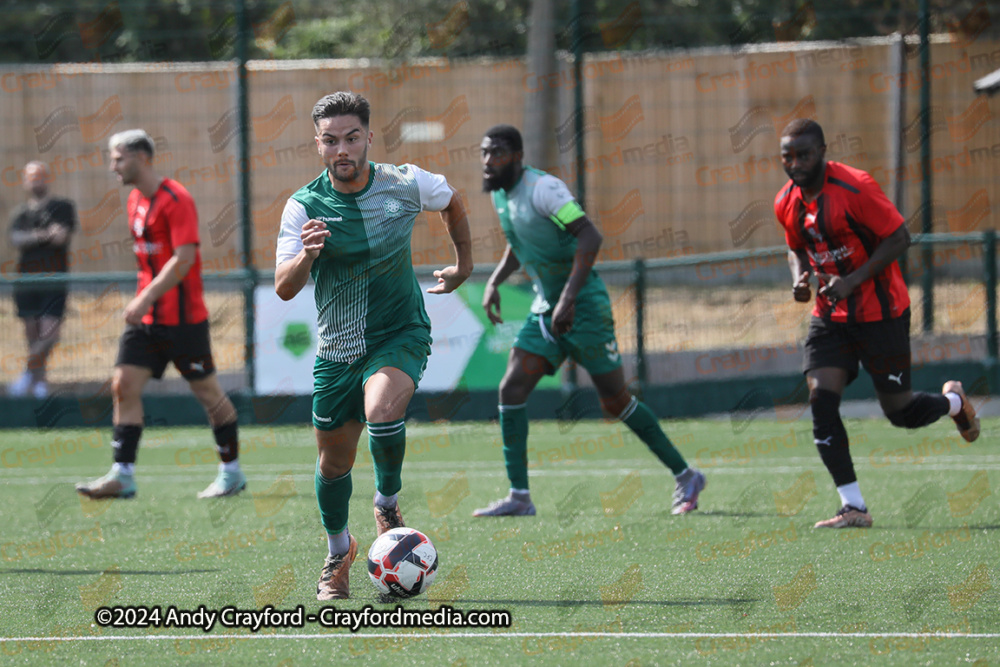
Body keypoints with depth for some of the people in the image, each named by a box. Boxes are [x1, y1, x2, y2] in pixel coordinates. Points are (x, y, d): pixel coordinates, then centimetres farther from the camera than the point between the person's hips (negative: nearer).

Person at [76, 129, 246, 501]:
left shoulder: (175, 199, -15)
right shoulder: (135, 201, 12)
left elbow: (184, 258, -23)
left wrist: (147, 298, -28)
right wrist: (143, 301, 19)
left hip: (183, 318, -8)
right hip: (146, 317, 8)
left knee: (207, 392, 2)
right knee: (124, 386, -4)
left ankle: (232, 472, 15)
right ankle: (122, 476, -6)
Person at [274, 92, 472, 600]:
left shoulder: (405, 185, -8)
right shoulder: (304, 206, -10)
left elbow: (451, 202, 16)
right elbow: (284, 289, -17)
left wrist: (464, 263, 21)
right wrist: (307, 255, -37)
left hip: (400, 334, -2)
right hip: (337, 347, 2)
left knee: (382, 411, -31)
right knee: (334, 463, 10)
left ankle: (388, 504, -4)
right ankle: (339, 550, 37)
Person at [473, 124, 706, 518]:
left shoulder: (542, 188, -19)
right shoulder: (499, 194, 8)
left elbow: (590, 237, -29)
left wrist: (569, 296, -35)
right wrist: (494, 282, 11)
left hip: (584, 307, -8)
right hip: (545, 309, 8)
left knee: (616, 403, -2)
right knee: (512, 389, -7)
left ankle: (685, 477, 13)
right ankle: (519, 496, -5)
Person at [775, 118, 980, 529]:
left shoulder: (855, 188, -19)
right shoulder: (786, 203, 1)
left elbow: (899, 238, -16)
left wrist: (854, 279, -24)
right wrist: (799, 278, -3)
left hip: (880, 313, -5)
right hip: (830, 316, 5)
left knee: (900, 411, 3)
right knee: (821, 400, -14)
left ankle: (954, 402, 40)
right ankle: (853, 507, -10)